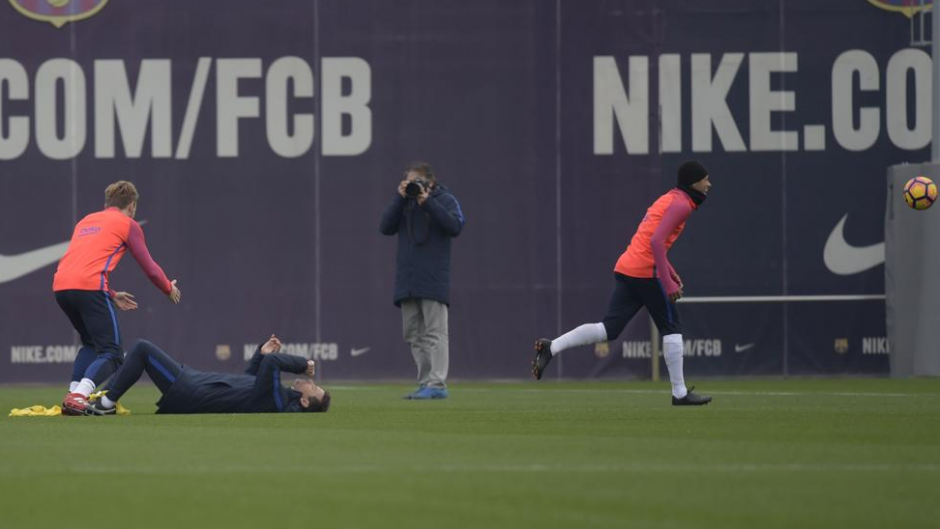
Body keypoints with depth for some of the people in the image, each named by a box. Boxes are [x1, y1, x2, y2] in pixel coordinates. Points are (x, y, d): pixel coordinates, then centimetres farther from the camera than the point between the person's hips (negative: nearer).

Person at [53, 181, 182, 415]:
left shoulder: (86, 221, 30)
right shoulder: (128, 224, 12)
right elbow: (149, 267, 15)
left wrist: (112, 296, 43)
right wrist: (169, 289, 33)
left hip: (61, 286, 7)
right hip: (89, 288, -7)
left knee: (91, 344, 26)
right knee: (111, 353, -3)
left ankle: (74, 393, 10)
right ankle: (79, 396, -26)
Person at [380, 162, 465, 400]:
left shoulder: (444, 199, 2)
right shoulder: (404, 202, 14)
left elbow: (455, 226, -14)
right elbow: (386, 227, 3)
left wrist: (427, 202, -14)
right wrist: (400, 199, -6)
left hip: (433, 280, -6)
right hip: (407, 280, 6)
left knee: (435, 333, -9)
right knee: (413, 334, 7)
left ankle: (437, 384, -14)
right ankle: (425, 383, 11)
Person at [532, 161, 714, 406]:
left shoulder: (669, 199, 22)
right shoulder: (681, 204, -7)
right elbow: (656, 241, -19)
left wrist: (672, 275, 23)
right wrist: (668, 283, -20)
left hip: (625, 268, 9)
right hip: (645, 272, -9)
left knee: (609, 329, 3)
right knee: (671, 328, 3)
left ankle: (551, 347, -9)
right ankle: (679, 393, 6)